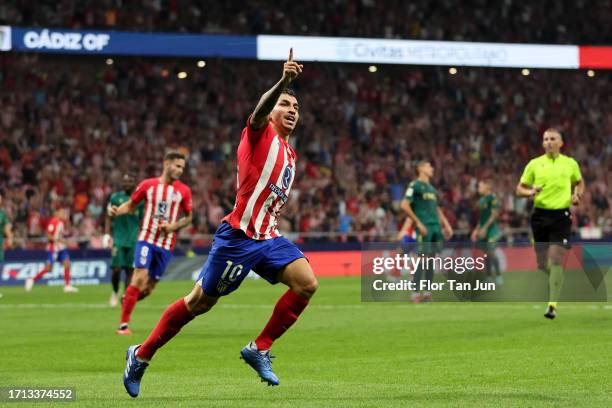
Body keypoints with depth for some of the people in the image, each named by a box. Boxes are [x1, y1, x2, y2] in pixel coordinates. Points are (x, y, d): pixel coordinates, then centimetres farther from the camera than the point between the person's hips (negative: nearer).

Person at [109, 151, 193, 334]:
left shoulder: (184, 191, 3)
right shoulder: (148, 185, 1)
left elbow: (188, 217, 11)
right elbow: (131, 205, 11)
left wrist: (174, 226, -8)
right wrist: (116, 211, -10)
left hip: (166, 243, 2)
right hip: (146, 239, -2)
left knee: (148, 288, 3)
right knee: (140, 277, -18)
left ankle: (126, 301, 37)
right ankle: (124, 324, -13)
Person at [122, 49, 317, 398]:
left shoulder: (289, 152, 17)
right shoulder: (260, 133, -5)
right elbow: (260, 110, -30)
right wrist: (284, 82, -47)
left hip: (267, 237, 7)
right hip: (238, 237, -7)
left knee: (307, 283, -14)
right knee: (200, 302, 0)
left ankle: (259, 350, -3)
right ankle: (141, 355, 17)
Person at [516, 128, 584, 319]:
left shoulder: (570, 164, 6)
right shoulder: (534, 164, 5)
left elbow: (579, 182, 24)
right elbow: (519, 189, 8)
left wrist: (577, 195, 3)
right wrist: (530, 192, -13)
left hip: (562, 215, -2)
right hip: (540, 215, 2)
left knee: (556, 259, -14)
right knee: (541, 262, 4)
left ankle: (552, 305, -14)